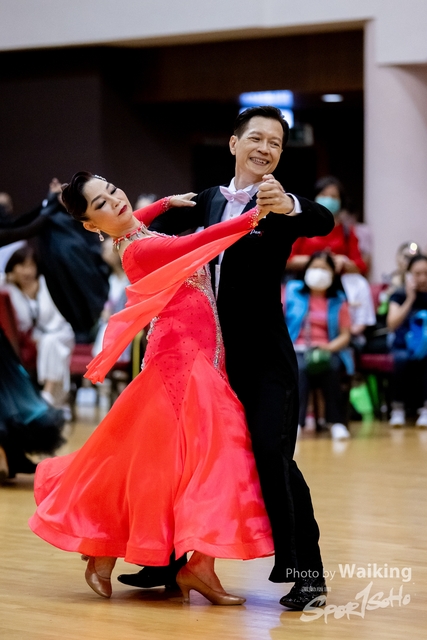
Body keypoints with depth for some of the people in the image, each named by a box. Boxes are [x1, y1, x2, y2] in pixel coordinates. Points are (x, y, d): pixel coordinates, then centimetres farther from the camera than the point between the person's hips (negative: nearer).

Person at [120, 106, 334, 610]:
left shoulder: (283, 206, -5)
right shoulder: (209, 202, 11)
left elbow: (324, 223, -26)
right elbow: (158, 232, 21)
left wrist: (287, 205, -47)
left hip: (264, 358, -6)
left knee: (273, 454, -14)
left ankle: (306, 571, -6)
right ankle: (172, 560, 27)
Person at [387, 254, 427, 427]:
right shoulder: (399, 295, 4)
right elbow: (392, 324, -13)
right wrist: (410, 299, -15)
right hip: (403, 347, -1)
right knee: (402, 360, -36)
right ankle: (397, 408, -19)